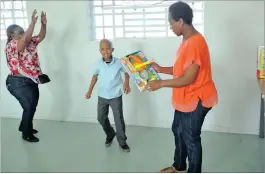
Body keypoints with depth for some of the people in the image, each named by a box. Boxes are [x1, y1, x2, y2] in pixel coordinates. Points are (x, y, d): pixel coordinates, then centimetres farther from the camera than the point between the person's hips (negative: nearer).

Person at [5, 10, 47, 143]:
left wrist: (43, 24, -12)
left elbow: (41, 37, 5)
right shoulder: (11, 46, -17)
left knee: (32, 105, 21)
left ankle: (25, 127, 44)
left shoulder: (29, 42, 7)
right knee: (29, 107, -2)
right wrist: (33, 22, -38)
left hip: (31, 81, 9)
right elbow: (25, 38, -34)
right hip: (19, 83, -9)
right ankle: (26, 134, 17)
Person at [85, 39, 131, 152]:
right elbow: (95, 75, 9)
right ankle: (110, 135, 38)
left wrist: (127, 83, -11)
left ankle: (122, 142, 17)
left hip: (116, 96, -3)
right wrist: (90, 90, 4)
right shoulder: (98, 63, -8)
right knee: (101, 118, 12)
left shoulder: (119, 62, -14)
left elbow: (127, 72, 4)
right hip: (102, 96, 3)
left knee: (119, 119, 0)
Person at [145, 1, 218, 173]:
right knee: (178, 130, 22)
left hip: (196, 100, -10)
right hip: (185, 98, 10)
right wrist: (161, 69, 8)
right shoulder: (187, 40, 7)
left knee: (191, 138, 5)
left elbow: (188, 78, -26)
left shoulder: (195, 43, -26)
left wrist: (161, 83, -19)